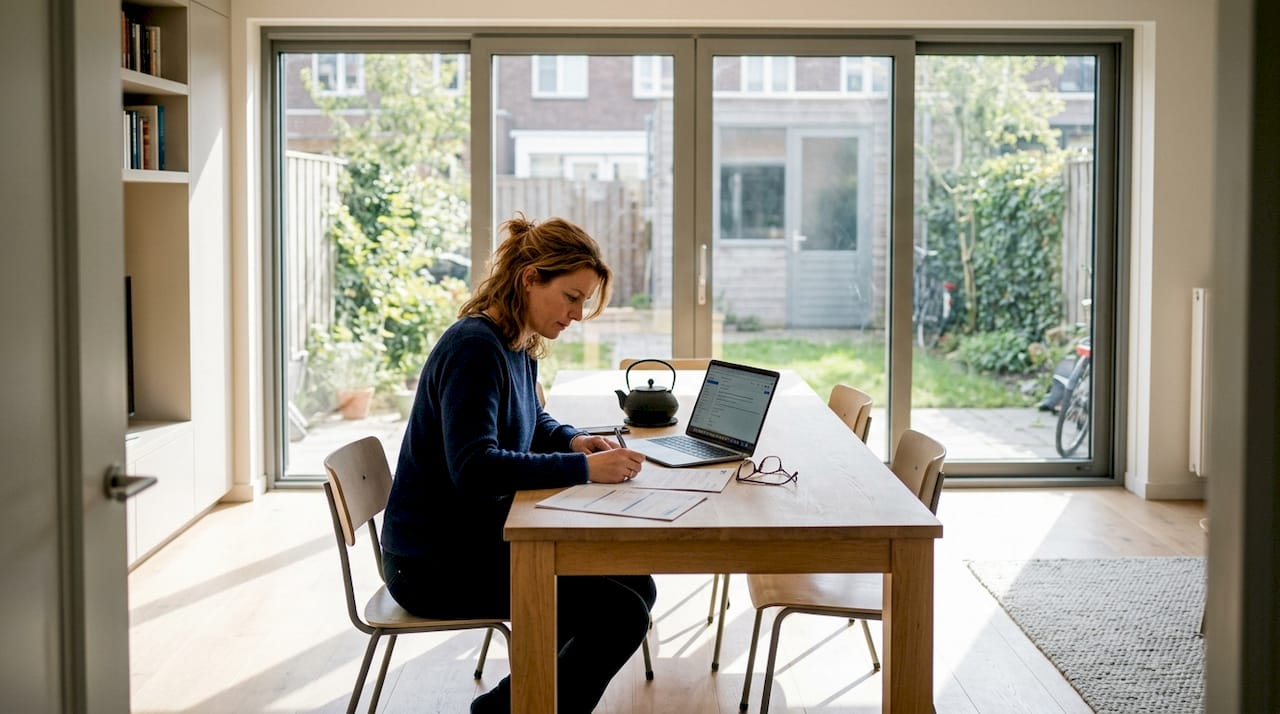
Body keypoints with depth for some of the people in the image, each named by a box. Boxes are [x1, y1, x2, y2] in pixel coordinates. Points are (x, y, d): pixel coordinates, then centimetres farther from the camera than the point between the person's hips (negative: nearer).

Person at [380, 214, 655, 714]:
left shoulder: (520, 346, 7)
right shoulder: (473, 348, -21)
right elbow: (474, 467, -31)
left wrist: (575, 441, 4)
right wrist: (583, 469, -29)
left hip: (486, 539, 10)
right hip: (434, 564, -10)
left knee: (636, 587, 8)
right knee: (619, 615, -15)